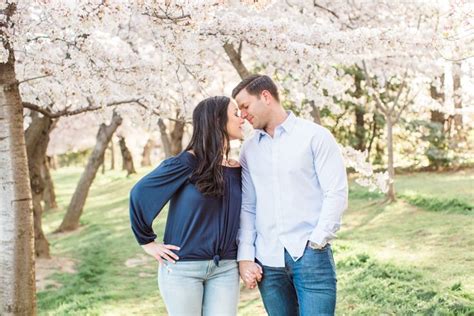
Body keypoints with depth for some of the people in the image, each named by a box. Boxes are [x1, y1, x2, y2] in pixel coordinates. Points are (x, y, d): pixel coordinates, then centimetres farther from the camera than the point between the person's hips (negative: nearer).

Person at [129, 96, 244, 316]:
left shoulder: (238, 170, 6)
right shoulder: (187, 163, -9)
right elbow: (139, 194, -7)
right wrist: (147, 242, -4)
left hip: (225, 269, 4)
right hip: (183, 267, -4)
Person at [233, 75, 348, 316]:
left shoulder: (315, 136, 0)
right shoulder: (249, 149, 12)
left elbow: (336, 193, -5)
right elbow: (247, 207, 11)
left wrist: (316, 242, -11)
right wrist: (245, 256, 2)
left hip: (310, 254, -4)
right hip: (267, 259, 4)